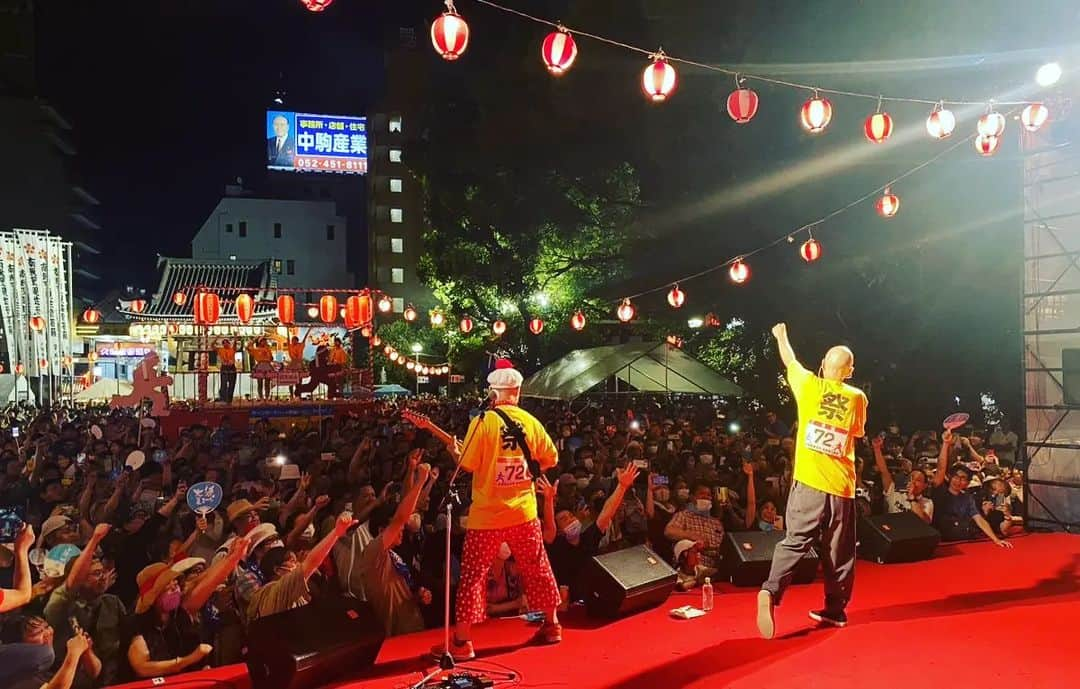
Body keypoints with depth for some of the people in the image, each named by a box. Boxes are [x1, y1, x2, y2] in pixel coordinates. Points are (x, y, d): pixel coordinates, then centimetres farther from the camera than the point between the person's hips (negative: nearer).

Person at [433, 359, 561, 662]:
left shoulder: (482, 421, -12)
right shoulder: (531, 421, 1)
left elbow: (467, 465, -11)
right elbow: (551, 459, 8)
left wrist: (454, 449, 8)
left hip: (487, 514, -4)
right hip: (524, 511, 4)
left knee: (472, 575, 5)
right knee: (537, 569, 18)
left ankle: (462, 641, 7)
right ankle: (552, 625, 29)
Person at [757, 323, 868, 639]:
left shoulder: (809, 385, 0)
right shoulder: (857, 398, 4)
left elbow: (789, 361, 20)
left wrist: (781, 336, 37)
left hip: (809, 482, -1)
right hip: (841, 485, 1)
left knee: (795, 541, -2)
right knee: (839, 551, 12)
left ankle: (771, 591, -22)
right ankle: (836, 609, 21)